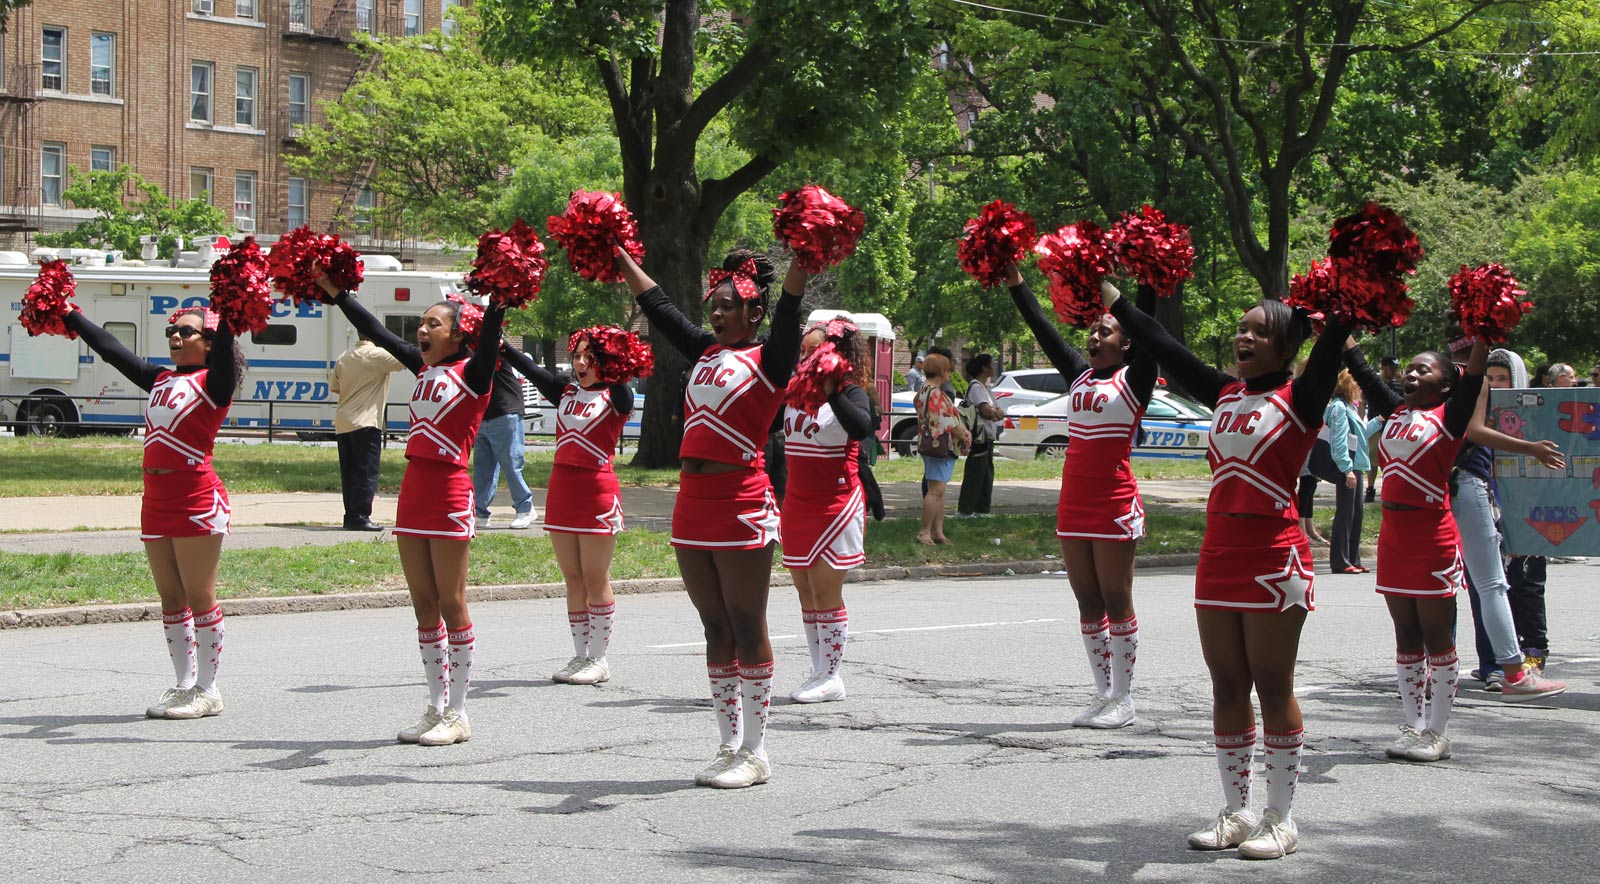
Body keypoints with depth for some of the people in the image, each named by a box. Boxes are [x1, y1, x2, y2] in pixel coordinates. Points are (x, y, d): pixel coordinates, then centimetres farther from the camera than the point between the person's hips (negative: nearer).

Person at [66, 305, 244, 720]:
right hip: (157, 502, 7)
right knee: (171, 599, 10)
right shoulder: (159, 381, 16)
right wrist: (69, 315, 22)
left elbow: (225, 344, -22)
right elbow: (112, 350, 20)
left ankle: (208, 691, 4)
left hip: (198, 501, -7)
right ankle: (184, 685, 18)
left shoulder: (213, 382, -3)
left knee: (200, 598, -3)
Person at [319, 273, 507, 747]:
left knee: (451, 604, -2)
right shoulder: (424, 368, 13)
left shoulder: (472, 373, -5)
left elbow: (488, 335, -22)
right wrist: (335, 293, 20)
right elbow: (377, 332, 19)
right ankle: (436, 708, 16)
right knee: (424, 605, 9)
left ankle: (457, 714, 4)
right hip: (414, 489, 7)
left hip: (449, 492, -7)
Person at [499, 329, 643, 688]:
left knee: (595, 579, -1)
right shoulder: (566, 392, 12)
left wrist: (618, 374, -46)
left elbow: (622, 397, -26)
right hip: (562, 487, 6)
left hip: (597, 489, -6)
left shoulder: (614, 397, -4)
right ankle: (580, 656, 16)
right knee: (573, 579, 9)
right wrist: (501, 347, -9)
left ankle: (599, 659, 5)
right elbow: (533, 371, 5)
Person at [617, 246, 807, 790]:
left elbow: (788, 310, -18)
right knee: (715, 628, 10)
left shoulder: (768, 360, -3)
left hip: (741, 506, -7)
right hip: (693, 501, 7)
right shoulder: (705, 353, 15)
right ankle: (729, 746, 17)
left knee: (747, 628, -2)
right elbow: (656, 305, 22)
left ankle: (755, 754, 4)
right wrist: (618, 255, 25)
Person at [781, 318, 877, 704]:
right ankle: (819, 672, 17)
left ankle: (831, 678, 4)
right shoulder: (793, 390, 6)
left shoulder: (850, 391, -11)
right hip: (798, 504, 7)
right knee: (806, 593, 10)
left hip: (835, 505, -7)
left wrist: (831, 391, -38)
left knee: (825, 593, -4)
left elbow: (862, 427, -31)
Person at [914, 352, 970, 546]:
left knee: (938, 491, 12)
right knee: (936, 490, -9)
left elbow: (951, 416, 17)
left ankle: (938, 532, 15)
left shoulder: (926, 391, 16)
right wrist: (964, 436, -4)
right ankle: (925, 531, -7)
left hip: (943, 448, 11)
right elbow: (946, 421, -18)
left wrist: (964, 432, 6)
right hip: (939, 447, -11)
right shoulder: (935, 394, -17)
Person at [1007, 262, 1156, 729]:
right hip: (1073, 504, 6)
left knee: (1116, 601, -2)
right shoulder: (1080, 375, 13)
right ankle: (1103, 694, 15)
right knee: (1088, 602, 8)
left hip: (1114, 503, -6)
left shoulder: (1134, 379, -3)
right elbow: (1045, 331, 14)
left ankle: (1123, 699, 5)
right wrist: (1016, 283, 13)